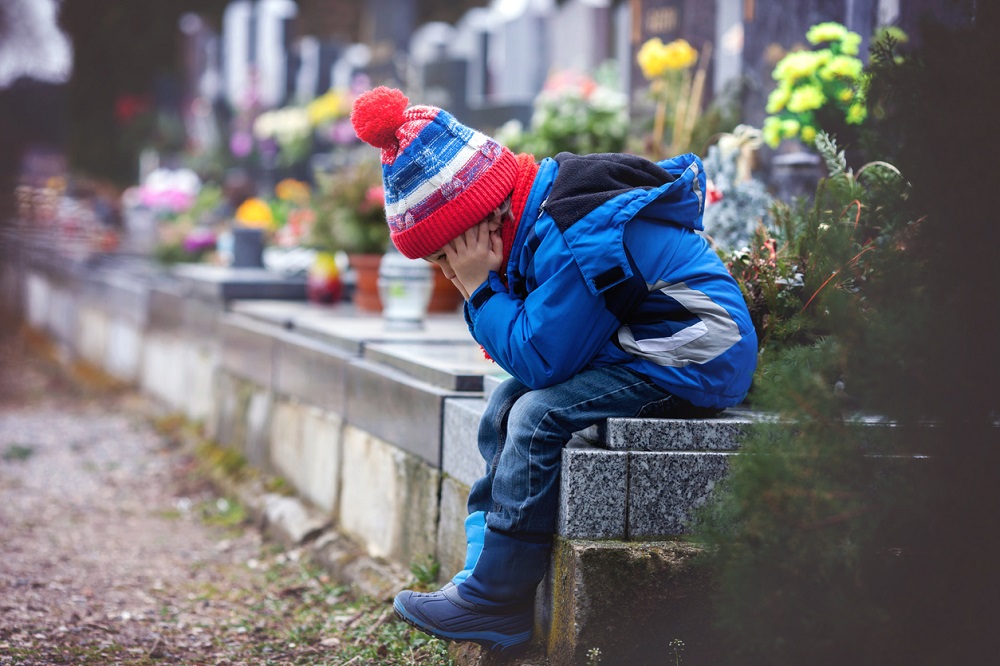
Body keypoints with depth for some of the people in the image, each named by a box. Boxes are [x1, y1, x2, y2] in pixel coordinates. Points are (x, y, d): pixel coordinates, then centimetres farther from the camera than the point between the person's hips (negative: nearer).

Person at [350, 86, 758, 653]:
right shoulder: (541, 213, 6)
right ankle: (487, 564, 4)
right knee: (507, 404, 7)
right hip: (638, 353, 11)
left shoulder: (576, 241, -25)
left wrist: (481, 289, -16)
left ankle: (492, 606, -16)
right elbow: (533, 354, 13)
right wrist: (483, 292, -4)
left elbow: (540, 360, -23)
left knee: (539, 415, -23)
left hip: (693, 365, -11)